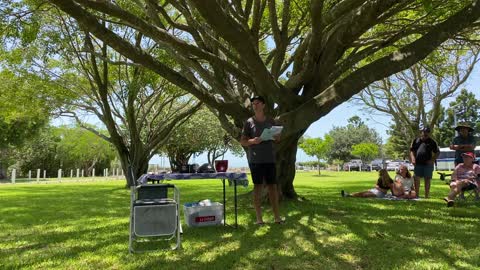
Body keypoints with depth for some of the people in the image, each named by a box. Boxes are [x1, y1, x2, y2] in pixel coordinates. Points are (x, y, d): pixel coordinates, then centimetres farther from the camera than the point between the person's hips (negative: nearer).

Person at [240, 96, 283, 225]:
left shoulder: (271, 121, 11)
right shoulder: (249, 122, 2)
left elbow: (278, 139, 18)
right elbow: (242, 141, 1)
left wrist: (276, 136, -6)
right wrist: (252, 141, -19)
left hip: (270, 159, 3)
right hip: (255, 160, -3)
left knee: (273, 186, 4)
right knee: (258, 186, 0)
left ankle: (277, 217, 11)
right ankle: (259, 218, 6)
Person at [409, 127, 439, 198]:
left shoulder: (432, 142, 6)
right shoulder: (416, 140, 11)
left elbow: (437, 152, 5)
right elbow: (412, 150, 12)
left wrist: (432, 160, -9)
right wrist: (413, 159, -3)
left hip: (427, 164, -1)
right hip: (418, 163, 2)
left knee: (427, 180, 3)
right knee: (416, 179, 1)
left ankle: (426, 196, 10)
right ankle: (417, 195, 9)